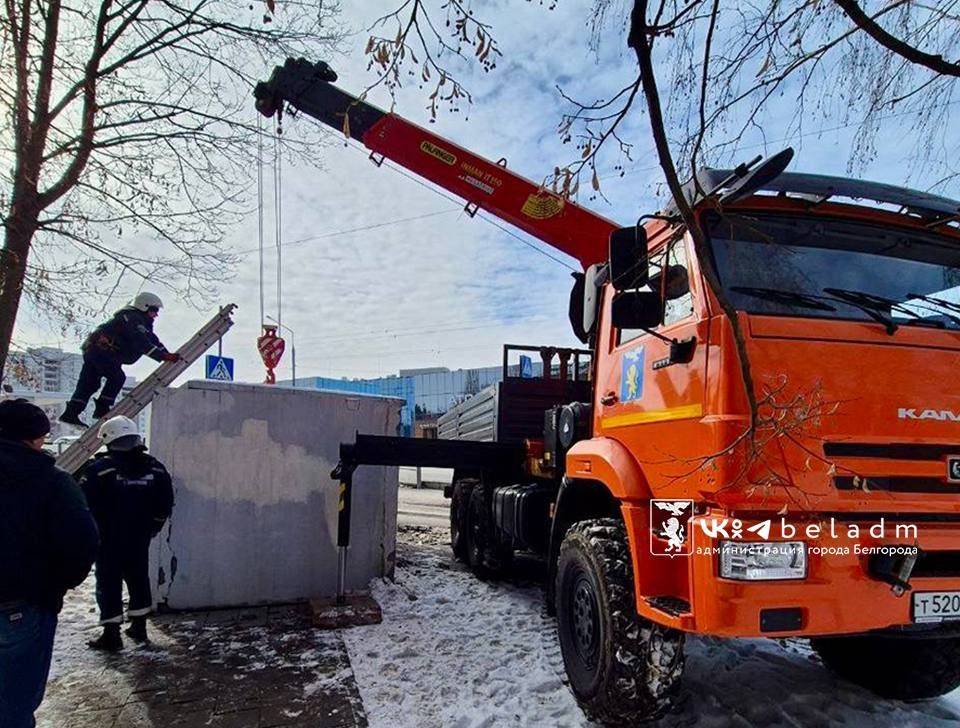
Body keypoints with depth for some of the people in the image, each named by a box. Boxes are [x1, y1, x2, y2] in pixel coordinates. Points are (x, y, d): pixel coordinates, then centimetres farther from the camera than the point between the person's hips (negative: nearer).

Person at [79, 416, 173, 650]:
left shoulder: (99, 469, -14)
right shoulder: (155, 468, 0)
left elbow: (85, 506, -12)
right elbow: (165, 506, 4)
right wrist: (151, 529, 15)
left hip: (108, 540, -4)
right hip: (140, 539, 4)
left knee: (109, 583, 5)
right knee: (139, 579, 16)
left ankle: (111, 635, 9)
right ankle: (139, 627, 25)